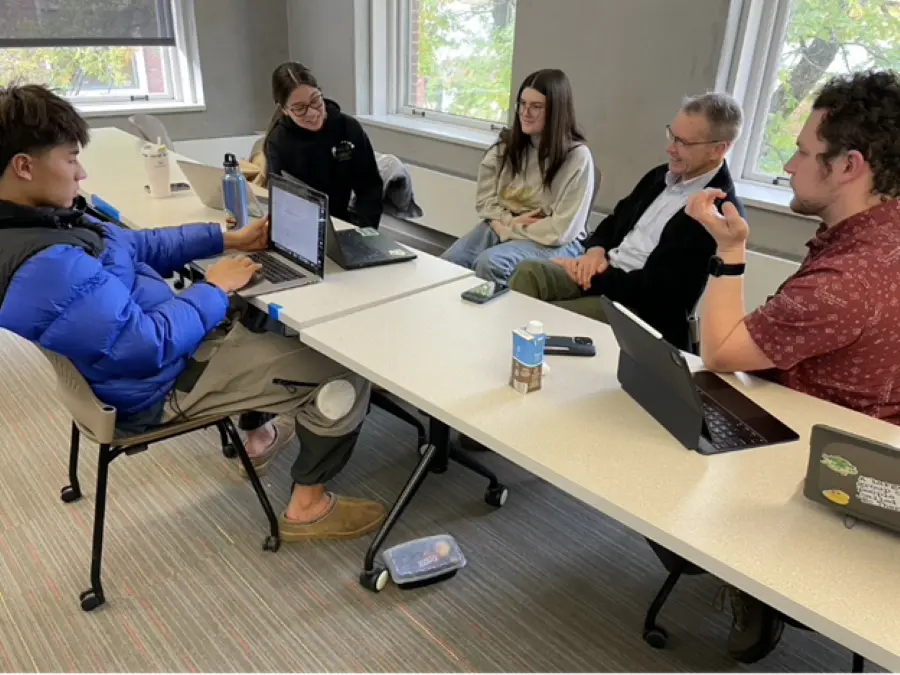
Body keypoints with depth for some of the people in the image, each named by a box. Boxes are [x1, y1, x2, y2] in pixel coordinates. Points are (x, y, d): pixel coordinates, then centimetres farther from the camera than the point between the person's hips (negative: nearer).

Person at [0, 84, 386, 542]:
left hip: (163, 339, 10)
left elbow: (134, 246, 9)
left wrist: (229, 239, 4)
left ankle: (255, 429, 37)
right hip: (166, 385, -10)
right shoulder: (46, 268, -33)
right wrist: (214, 290, -15)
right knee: (347, 374, -12)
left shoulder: (37, 223, -1)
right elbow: (150, 345, -30)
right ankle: (308, 507, 6)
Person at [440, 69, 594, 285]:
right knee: (448, 262, -20)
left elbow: (562, 231, -15)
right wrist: (508, 221, -11)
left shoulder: (577, 156, -10)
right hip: (502, 226, 5)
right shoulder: (507, 144, 8)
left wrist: (509, 230, -10)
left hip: (553, 243, -5)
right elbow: (484, 199, 8)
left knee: (489, 263, -32)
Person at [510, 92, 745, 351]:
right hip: (603, 271, 7)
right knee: (529, 272, -16)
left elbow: (654, 288, -20)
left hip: (641, 308, -7)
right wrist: (596, 250, -4)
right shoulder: (662, 176, 10)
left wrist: (591, 276, -15)